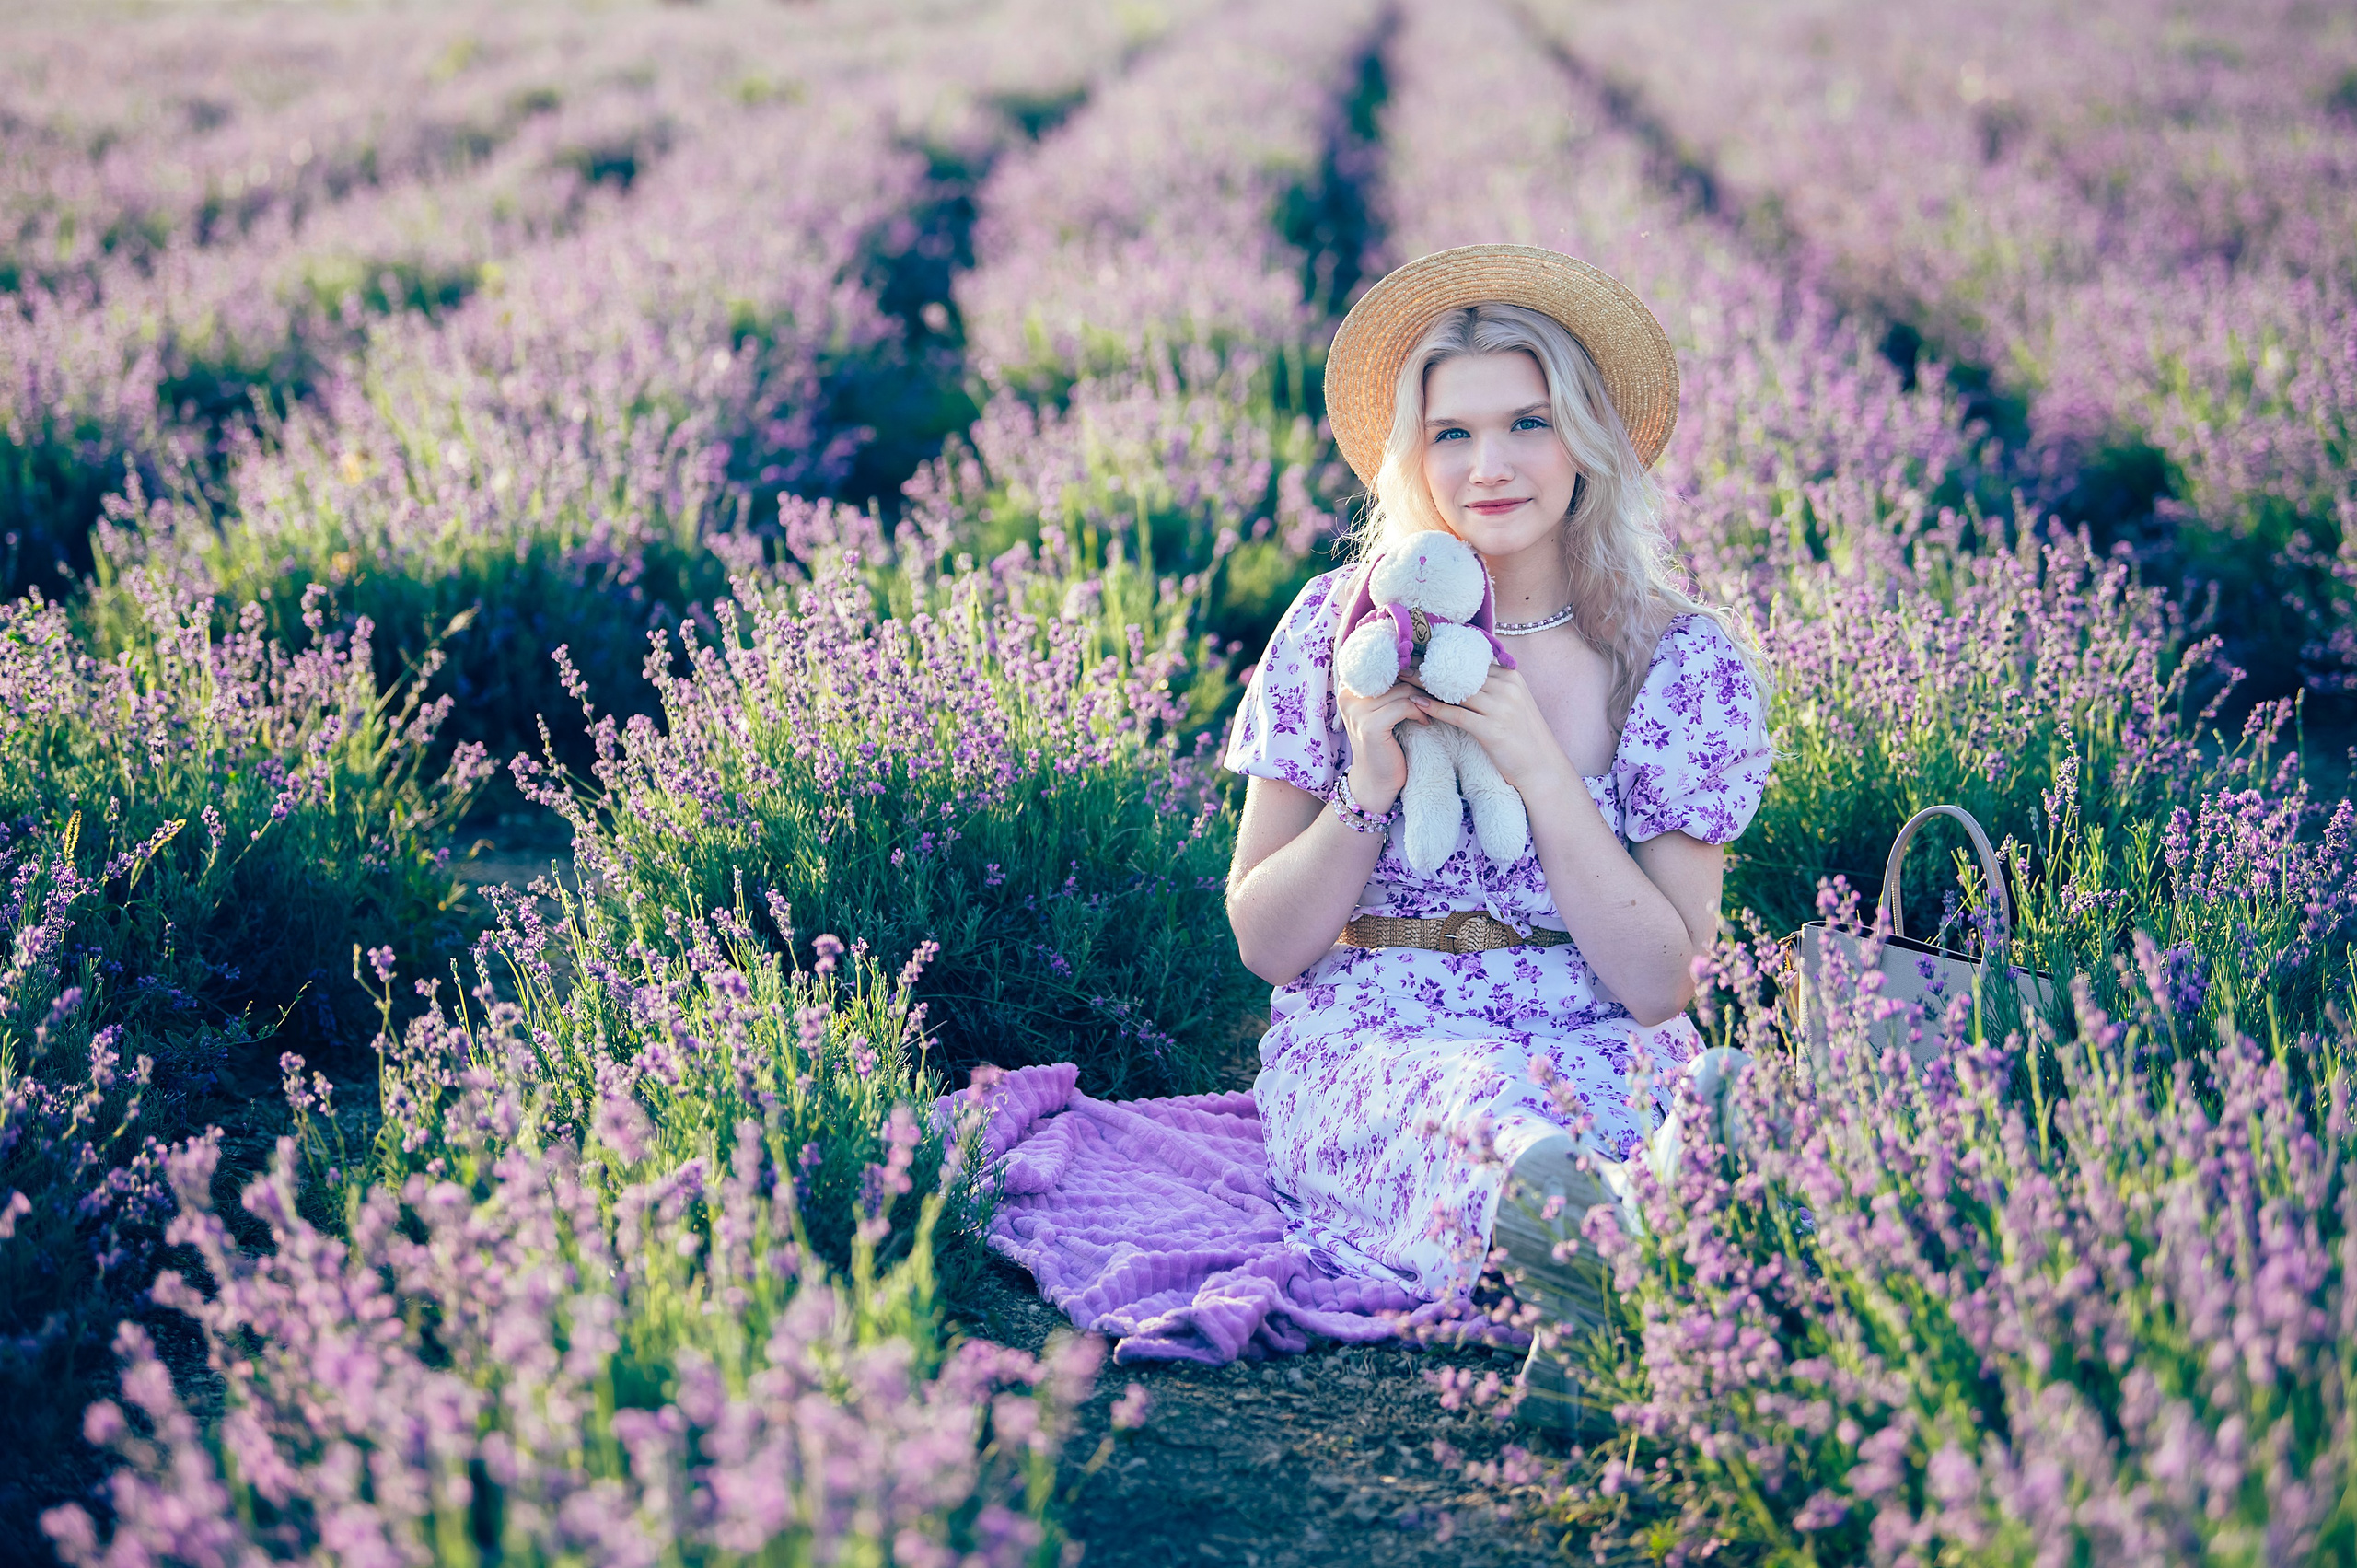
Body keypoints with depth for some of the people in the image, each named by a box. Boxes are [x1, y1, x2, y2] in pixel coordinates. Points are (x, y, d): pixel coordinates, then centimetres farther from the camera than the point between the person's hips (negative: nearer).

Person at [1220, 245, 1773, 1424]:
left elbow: (1658, 984, -5)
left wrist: (1535, 765, -14)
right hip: (1370, 1050, -1)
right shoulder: (1344, 627, 2)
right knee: (1492, 1116, -39)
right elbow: (1264, 942, 4)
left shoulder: (1686, 662, 1)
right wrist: (1370, 786, -14)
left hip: (1601, 1051, 1)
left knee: (1718, 1105, -36)